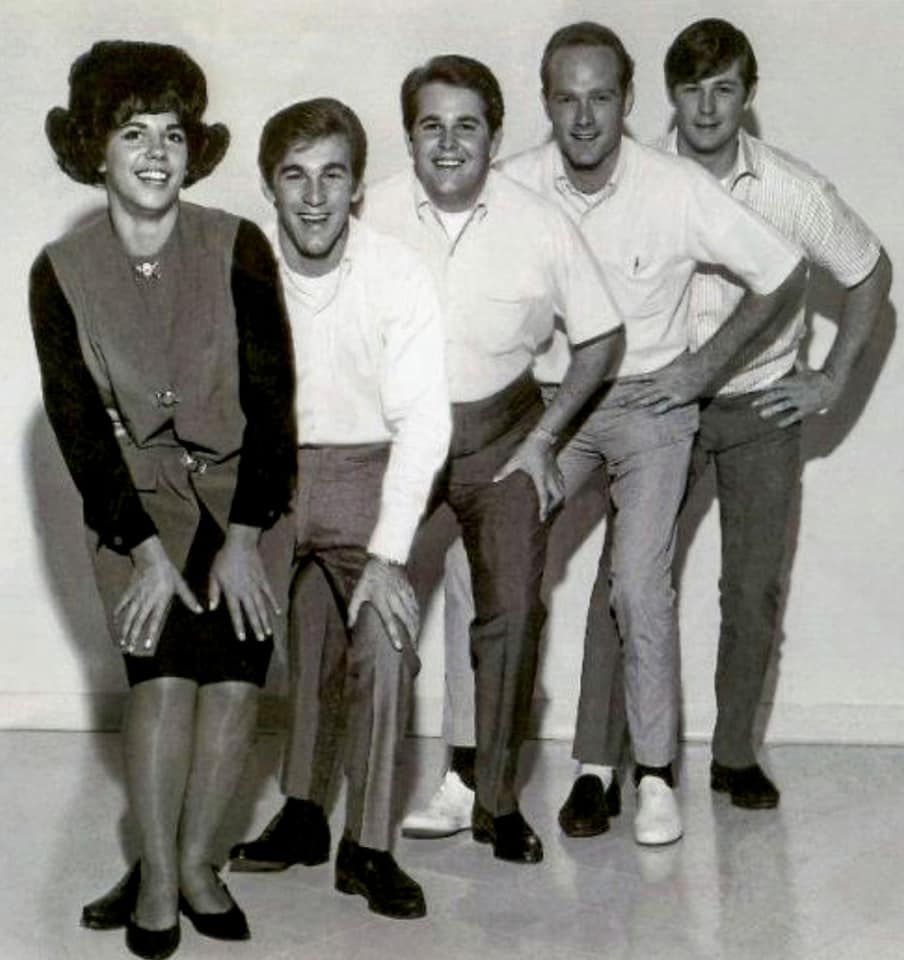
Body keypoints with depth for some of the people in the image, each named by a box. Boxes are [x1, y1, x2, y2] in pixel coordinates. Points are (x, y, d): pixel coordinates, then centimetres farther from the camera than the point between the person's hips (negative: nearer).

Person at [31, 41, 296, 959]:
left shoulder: (236, 247, -8)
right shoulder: (61, 271, -6)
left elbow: (271, 394, -9)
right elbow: (77, 422, -6)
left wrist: (244, 537, -15)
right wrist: (146, 549, -13)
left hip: (239, 480, 1)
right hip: (133, 491, 0)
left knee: (238, 668, -14)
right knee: (165, 668, -17)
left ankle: (195, 858, 5)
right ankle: (158, 877, -2)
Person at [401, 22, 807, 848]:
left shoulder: (677, 190, -13)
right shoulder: (514, 187, -8)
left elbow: (782, 272, -2)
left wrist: (707, 365, -4)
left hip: (651, 403, -2)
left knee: (638, 588, -11)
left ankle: (654, 774, 8)